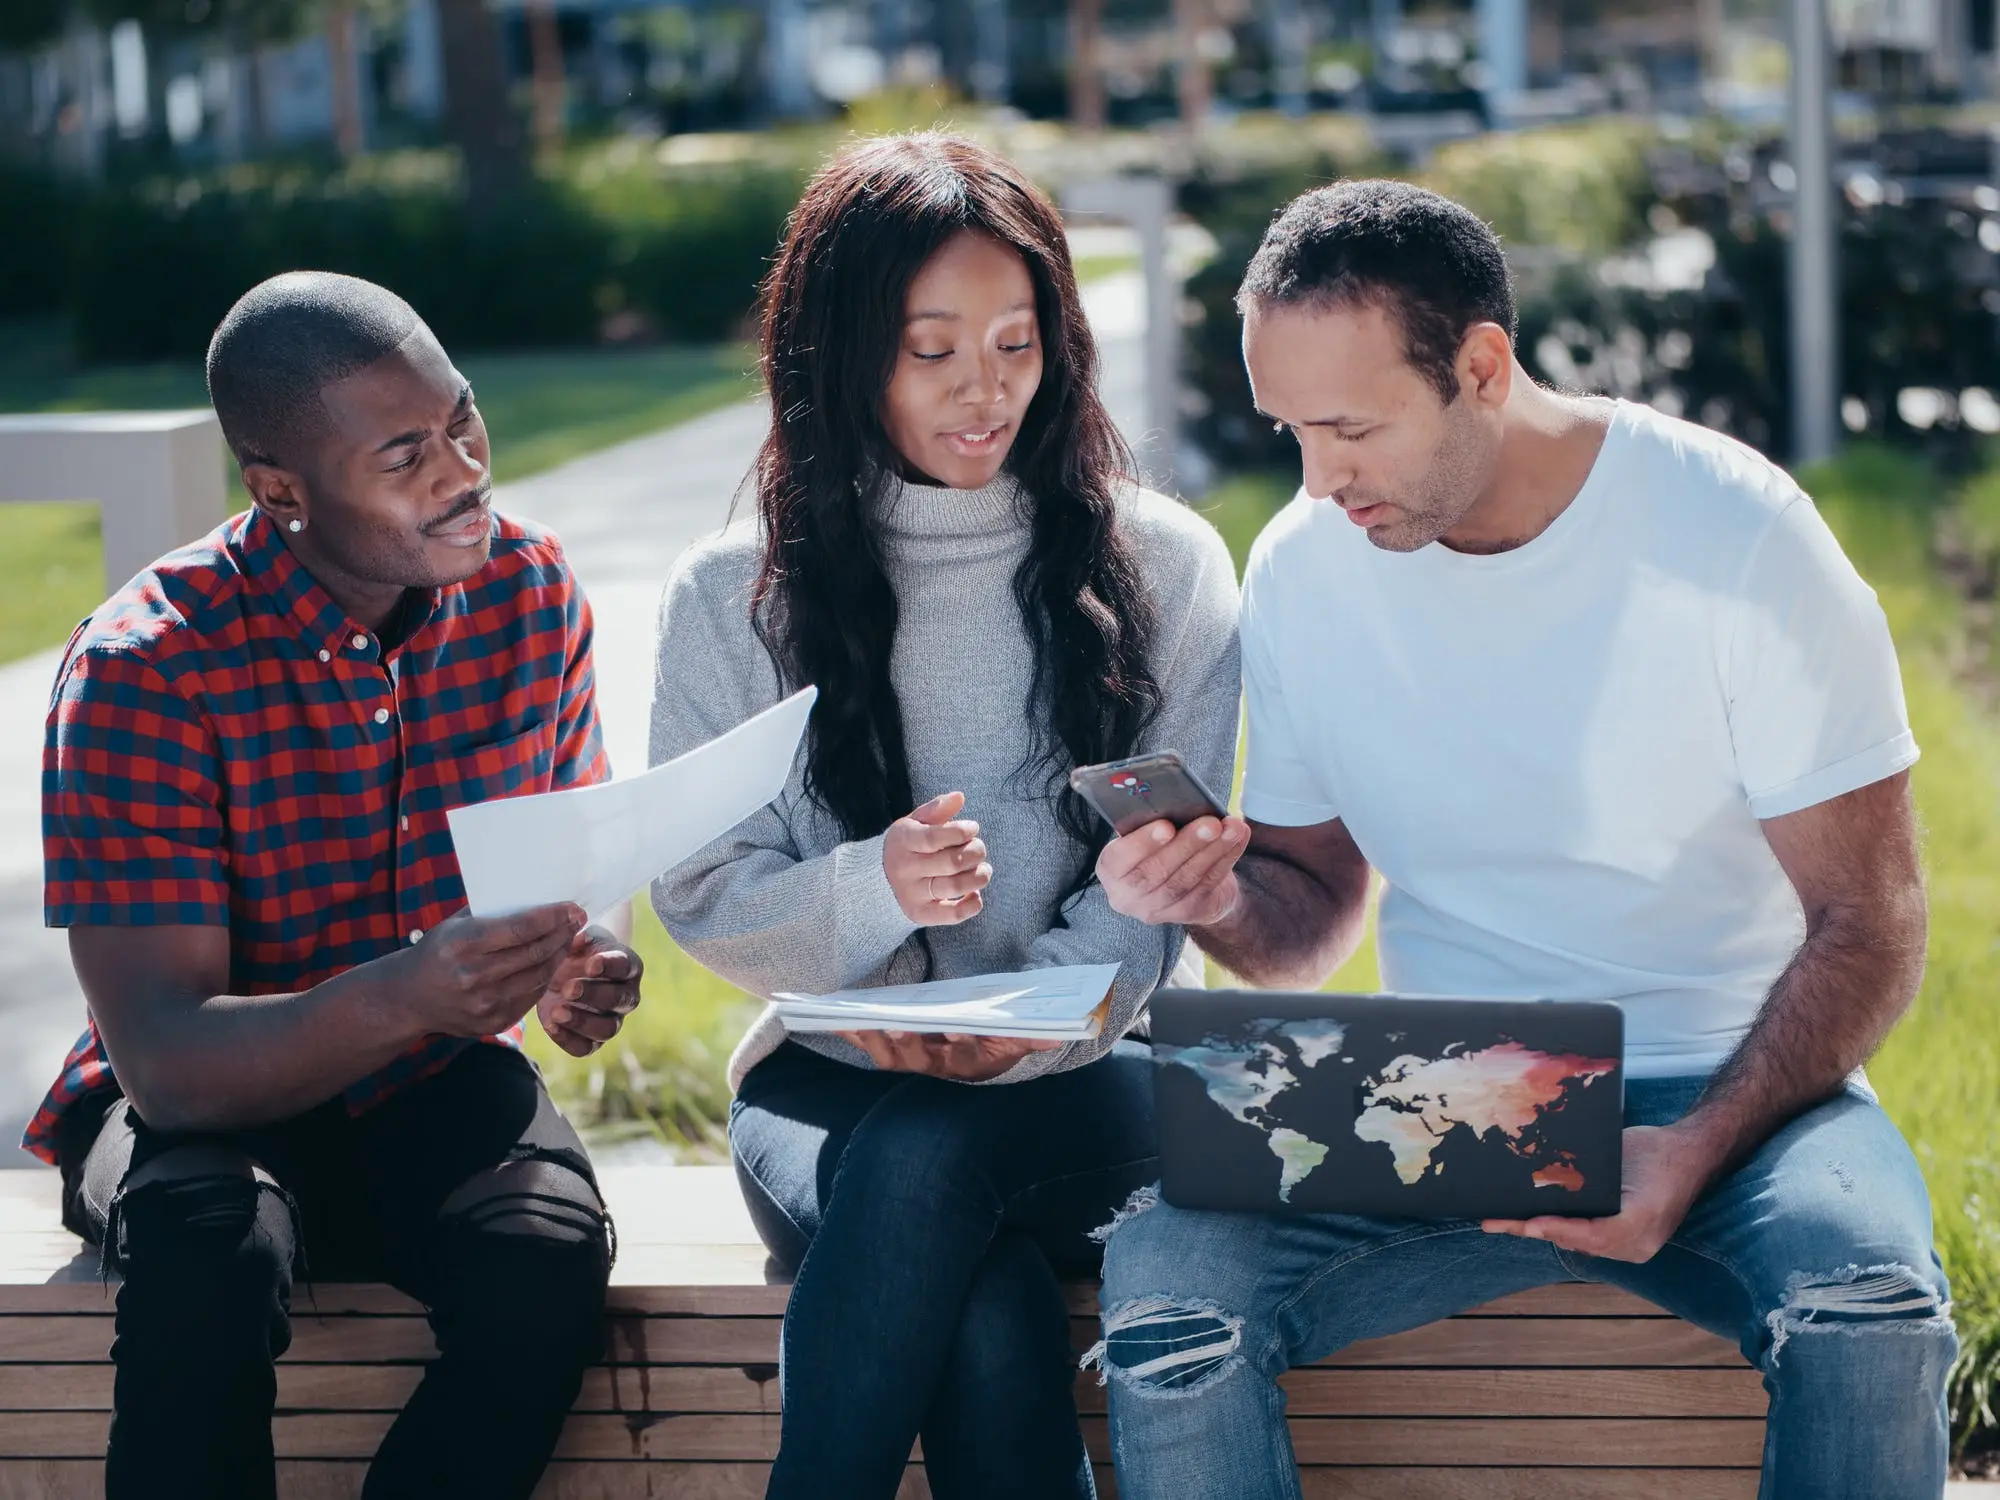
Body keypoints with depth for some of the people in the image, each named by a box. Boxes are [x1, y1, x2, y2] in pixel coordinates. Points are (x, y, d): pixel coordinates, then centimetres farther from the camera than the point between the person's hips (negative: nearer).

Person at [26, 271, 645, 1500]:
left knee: (551, 1256, -29)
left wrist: (573, 964, -21)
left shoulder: (532, 592, -6)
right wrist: (399, 997, -44)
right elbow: (161, 1057, -24)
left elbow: (564, 860, 6)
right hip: (205, 1098, -3)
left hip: (442, 1089, 3)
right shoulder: (147, 667, -20)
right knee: (208, 1257, -36)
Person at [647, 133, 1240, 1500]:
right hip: (833, 1079, 0)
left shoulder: (1163, 566, 4)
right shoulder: (734, 597, 5)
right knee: (991, 1313, -34)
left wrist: (1026, 1021, -19)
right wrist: (873, 889, -18)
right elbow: (705, 898, 3)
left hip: (1081, 1083, 0)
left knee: (924, 1159, -37)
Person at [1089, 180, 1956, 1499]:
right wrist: (1224, 897, -12)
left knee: (1871, 1308, -34)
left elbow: (1871, 924, -8)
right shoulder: (1304, 569, 2)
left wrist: (1697, 1150, -23)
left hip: (1730, 1089, -2)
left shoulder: (1737, 534, -10)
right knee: (1162, 1273, -25)